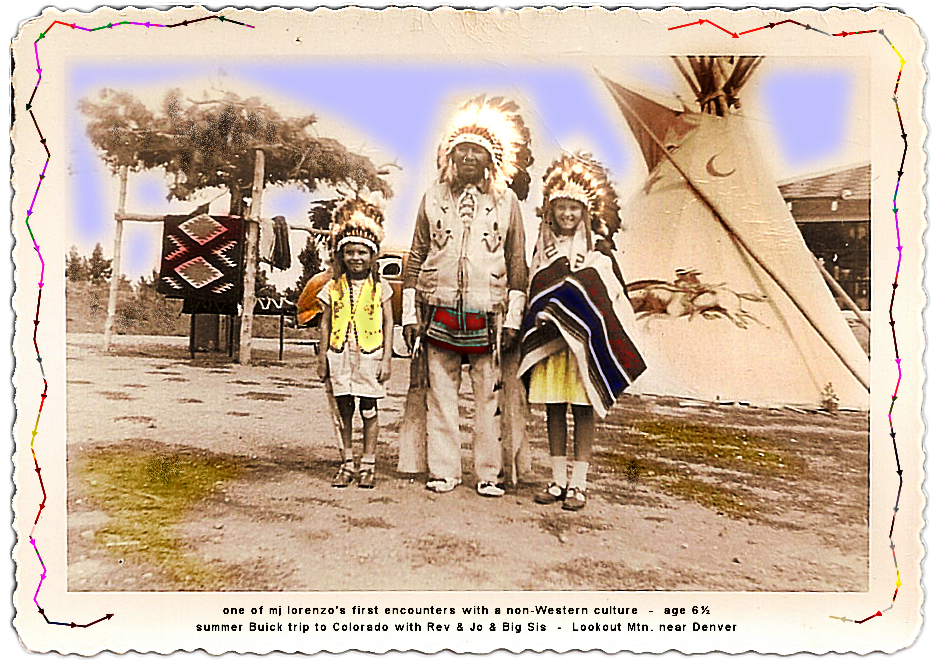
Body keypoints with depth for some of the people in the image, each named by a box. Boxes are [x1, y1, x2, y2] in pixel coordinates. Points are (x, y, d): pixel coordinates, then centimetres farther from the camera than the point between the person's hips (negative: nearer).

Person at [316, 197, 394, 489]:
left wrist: (386, 359, -2)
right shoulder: (333, 288, 5)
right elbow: (326, 325, 9)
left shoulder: (379, 288, 0)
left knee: (368, 412, 2)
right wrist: (322, 359, 7)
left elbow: (388, 323, 2)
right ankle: (347, 464, 19)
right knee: (344, 411, 7)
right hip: (340, 356, 2)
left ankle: (368, 466, 14)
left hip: (369, 356, -2)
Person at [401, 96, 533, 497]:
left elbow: (518, 264, 7)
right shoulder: (433, 198, 10)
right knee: (440, 395, 4)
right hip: (438, 312, 1)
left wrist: (513, 320, 1)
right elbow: (415, 258, 12)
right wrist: (410, 315, 7)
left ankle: (489, 474, 12)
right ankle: (443, 472, 14)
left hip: (487, 314, -1)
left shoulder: (506, 201, 7)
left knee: (489, 396, 1)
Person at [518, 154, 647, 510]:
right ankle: (558, 479, 17)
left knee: (583, 409, 1)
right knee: (554, 409, 6)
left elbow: (613, 298, 1)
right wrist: (541, 316, 1)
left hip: (584, 342, -3)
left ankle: (578, 483, 9)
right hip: (549, 340, 3)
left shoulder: (599, 250, 1)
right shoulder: (543, 248, 11)